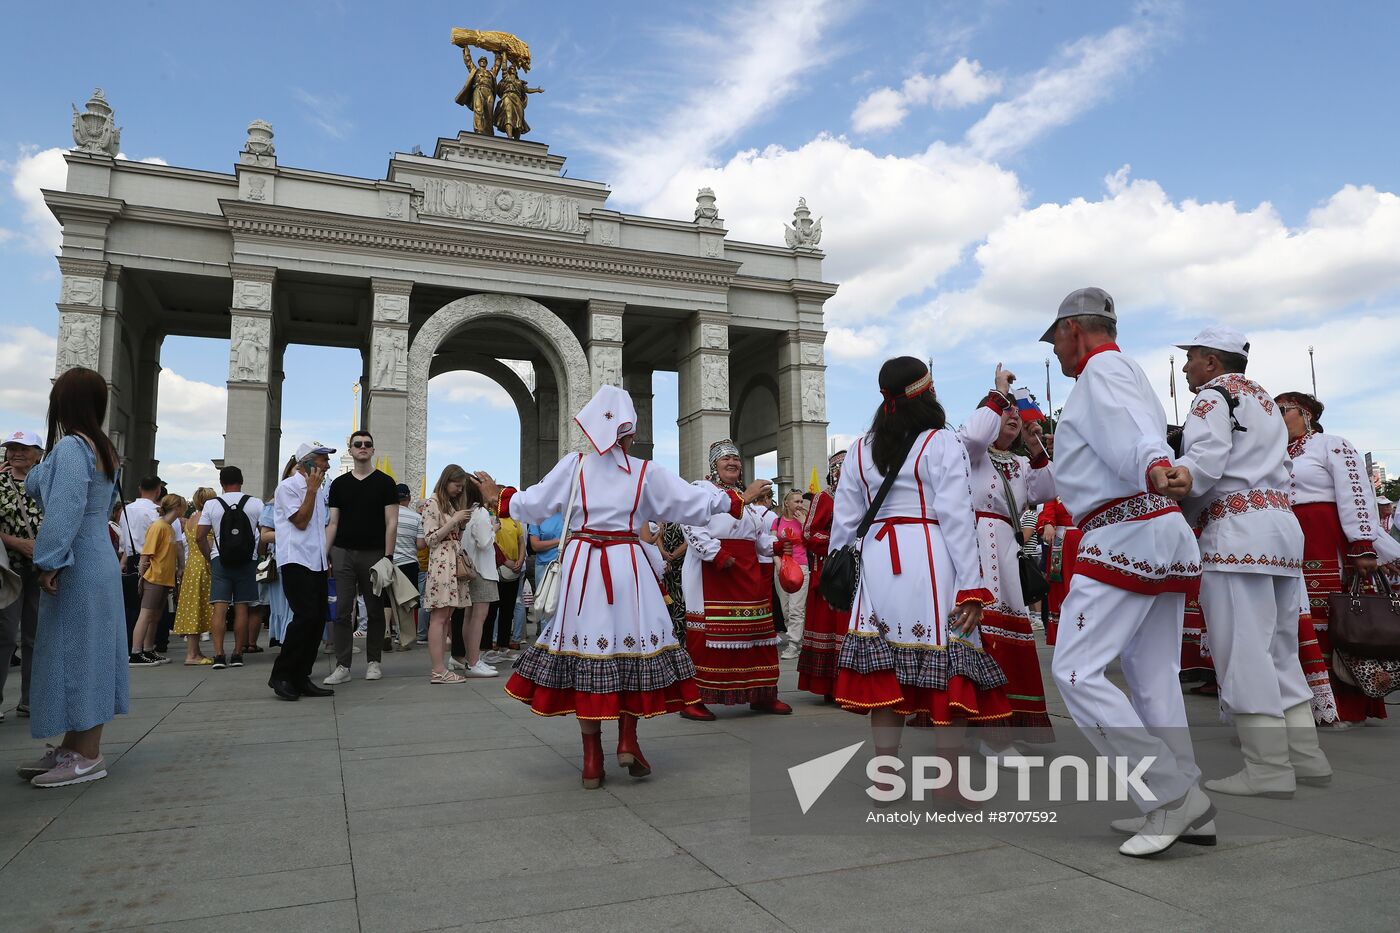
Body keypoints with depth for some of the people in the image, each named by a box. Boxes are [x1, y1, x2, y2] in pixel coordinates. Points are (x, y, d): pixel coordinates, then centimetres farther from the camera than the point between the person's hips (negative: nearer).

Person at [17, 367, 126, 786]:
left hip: (77, 567, -9)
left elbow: (65, 510, -22)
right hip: (97, 562, 9)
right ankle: (74, 747, 22)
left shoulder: (71, 446, -14)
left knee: (77, 652, -5)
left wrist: (50, 563, -21)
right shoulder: (103, 449, 13)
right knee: (85, 654, 13)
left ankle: (88, 756, 0)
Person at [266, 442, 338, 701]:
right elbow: (300, 521, -12)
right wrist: (311, 490, -10)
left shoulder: (317, 491, 20)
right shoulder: (288, 487, -5)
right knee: (306, 616, -17)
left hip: (317, 563, 8)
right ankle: (280, 675, -5)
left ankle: (300, 678, 10)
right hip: (296, 561, -8)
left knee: (318, 619, 4)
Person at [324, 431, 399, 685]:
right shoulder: (339, 483, 11)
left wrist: (388, 556, -10)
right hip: (343, 553, 2)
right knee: (342, 611, -2)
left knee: (375, 610, 5)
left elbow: (391, 523, -2)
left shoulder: (385, 482, 3)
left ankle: (373, 662, 16)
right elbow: (333, 523, 11)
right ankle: (342, 666, 2)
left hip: (374, 553, -2)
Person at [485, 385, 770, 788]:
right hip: (627, 565, -1)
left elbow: (534, 503, 3)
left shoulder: (573, 465, 1)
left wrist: (499, 499, 22)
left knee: (587, 648, 3)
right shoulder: (646, 472, 1)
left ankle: (592, 759, 8)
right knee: (631, 644, 12)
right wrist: (738, 499, 18)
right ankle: (628, 741, 10)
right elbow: (693, 502, 4)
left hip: (582, 566, 1)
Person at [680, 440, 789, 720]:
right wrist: (718, 555, -20)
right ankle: (692, 699, -2)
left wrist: (776, 545, 7)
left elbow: (758, 534, 25)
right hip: (712, 571, -7)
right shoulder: (701, 490, -1)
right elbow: (692, 528, -14)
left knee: (755, 630, 9)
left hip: (748, 571, 8)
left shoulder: (747, 495, 22)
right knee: (707, 631, -9)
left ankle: (761, 694, 19)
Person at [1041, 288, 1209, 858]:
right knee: (1154, 680, 11)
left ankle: (1170, 794, -9)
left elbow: (1134, 431, -26)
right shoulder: (1126, 373, 26)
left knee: (1075, 671, -11)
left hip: (1125, 534, -10)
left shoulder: (1101, 368, -4)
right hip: (1166, 533, 10)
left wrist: (1155, 468, -47)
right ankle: (1188, 809, 15)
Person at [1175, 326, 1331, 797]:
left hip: (1237, 530, -10)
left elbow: (1204, 463, -18)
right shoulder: (1264, 400, 27)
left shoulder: (1213, 395, -2)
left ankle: (1268, 767, -5)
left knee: (1244, 649, -7)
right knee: (1279, 648, 14)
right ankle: (1305, 755, 18)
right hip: (1282, 526, 10)